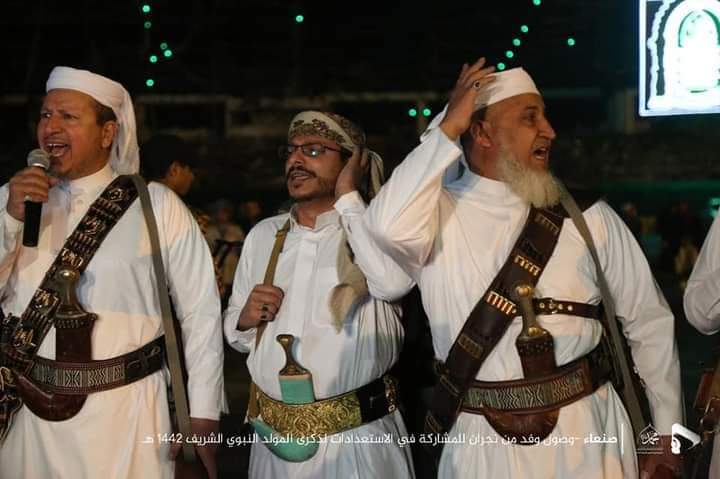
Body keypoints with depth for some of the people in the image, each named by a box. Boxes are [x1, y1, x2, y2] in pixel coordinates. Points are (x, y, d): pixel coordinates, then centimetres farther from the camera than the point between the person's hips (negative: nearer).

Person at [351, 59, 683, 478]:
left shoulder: (588, 216, 0)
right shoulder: (441, 210, -5)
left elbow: (649, 322, 6)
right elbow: (391, 228, -29)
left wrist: (667, 432, 5)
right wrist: (447, 129, -17)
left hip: (581, 433, 1)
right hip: (480, 442, -1)